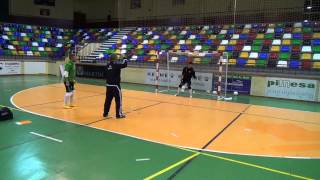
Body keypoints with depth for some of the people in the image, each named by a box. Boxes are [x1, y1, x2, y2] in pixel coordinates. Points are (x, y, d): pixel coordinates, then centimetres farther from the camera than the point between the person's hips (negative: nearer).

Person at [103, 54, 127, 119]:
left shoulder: (108, 65, 5)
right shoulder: (116, 65, -13)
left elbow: (106, 75, 12)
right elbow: (124, 65, -16)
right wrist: (125, 59, 0)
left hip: (108, 85, 7)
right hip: (115, 85, -7)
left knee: (108, 99, 15)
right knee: (118, 100, 3)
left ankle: (105, 113, 23)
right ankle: (119, 114, 6)